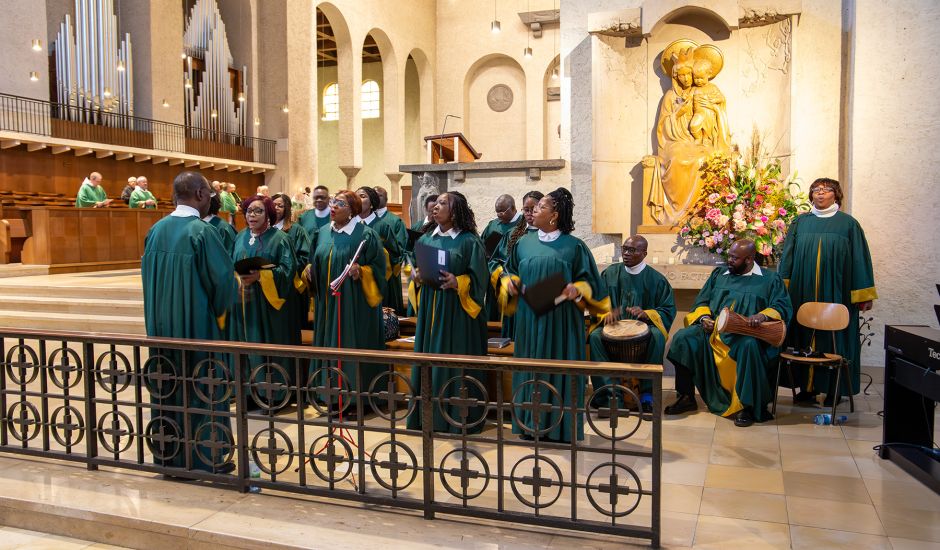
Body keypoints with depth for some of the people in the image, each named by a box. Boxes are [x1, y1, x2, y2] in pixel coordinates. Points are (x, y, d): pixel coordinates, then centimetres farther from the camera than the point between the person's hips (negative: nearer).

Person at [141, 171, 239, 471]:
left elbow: (147, 272, 12)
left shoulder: (156, 229, 3)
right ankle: (204, 458, 13)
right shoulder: (202, 231, -17)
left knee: (167, 388, 15)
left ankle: (167, 455, 26)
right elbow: (223, 277, -16)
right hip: (197, 324, -6)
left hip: (161, 323, 7)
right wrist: (219, 309, 3)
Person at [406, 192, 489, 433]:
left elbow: (479, 278, -8)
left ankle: (459, 418, 9)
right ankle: (430, 414, 19)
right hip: (429, 308, 6)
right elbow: (417, 269, 17)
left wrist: (458, 283, -23)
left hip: (457, 311, -6)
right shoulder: (426, 239, 11)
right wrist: (416, 276, -4)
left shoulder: (469, 241, -6)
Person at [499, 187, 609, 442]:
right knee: (530, 368, 8)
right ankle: (530, 424, 19)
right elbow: (510, 272, 19)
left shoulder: (574, 246, -3)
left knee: (560, 369, 1)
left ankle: (559, 427, 13)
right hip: (529, 318, 4)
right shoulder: (524, 243, 8)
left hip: (561, 320, -4)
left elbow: (589, 279, 0)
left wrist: (577, 289, -20)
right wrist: (509, 282, -2)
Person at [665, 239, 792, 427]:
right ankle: (687, 398, -12)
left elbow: (783, 308, 0)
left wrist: (763, 315, -21)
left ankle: (747, 406, -26)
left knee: (750, 346, -39)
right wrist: (704, 317, -2)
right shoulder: (719, 274, 20)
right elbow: (702, 300, 20)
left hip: (746, 335, -4)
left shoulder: (770, 279, 10)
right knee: (683, 338, -22)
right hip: (713, 329, 4)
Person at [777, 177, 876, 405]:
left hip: (836, 292, -2)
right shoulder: (800, 222, 9)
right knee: (805, 337, 3)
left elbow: (860, 259, 2)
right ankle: (808, 387, 12)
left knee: (834, 339, 1)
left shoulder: (848, 223, 4)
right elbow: (787, 256, 9)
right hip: (804, 291, 2)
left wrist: (864, 295, -2)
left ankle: (834, 389, 11)